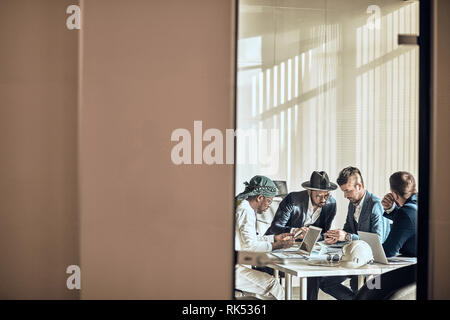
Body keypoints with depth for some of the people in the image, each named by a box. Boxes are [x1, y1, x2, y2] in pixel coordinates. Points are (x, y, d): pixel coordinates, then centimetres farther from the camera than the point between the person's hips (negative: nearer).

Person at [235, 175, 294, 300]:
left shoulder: (244, 207, 17)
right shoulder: (245, 211, -15)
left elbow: (250, 239, 25)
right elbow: (250, 245, -21)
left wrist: (275, 238, 21)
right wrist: (278, 245, -17)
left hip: (237, 265, 10)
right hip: (235, 269, -10)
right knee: (273, 285, -16)